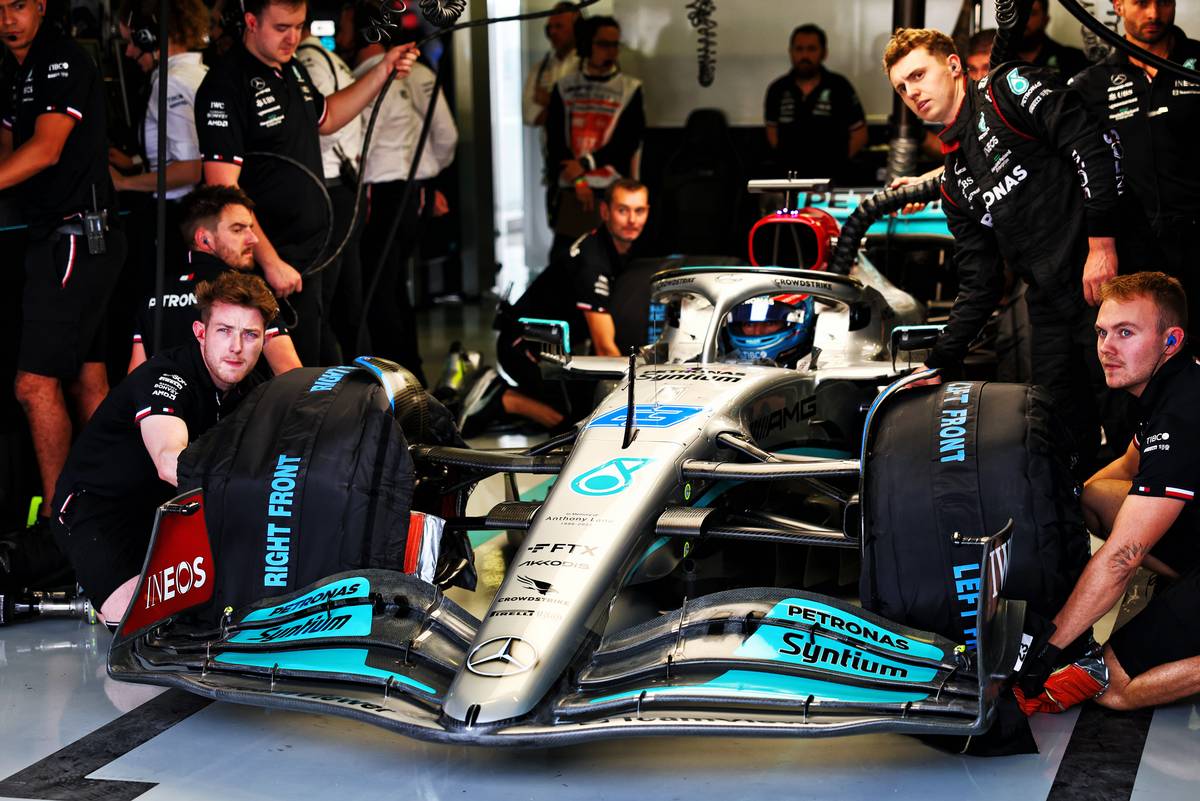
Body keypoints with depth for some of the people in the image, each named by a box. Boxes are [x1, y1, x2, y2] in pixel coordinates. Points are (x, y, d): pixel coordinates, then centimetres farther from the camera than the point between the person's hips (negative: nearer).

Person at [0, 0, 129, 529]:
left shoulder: (64, 62, -12)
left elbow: (46, 149, -22)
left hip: (77, 236, -10)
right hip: (54, 237, 10)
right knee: (86, 380, 11)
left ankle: (56, 521, -5)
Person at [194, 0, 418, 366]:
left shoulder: (293, 69, 11)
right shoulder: (226, 84, -16)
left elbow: (324, 118, 31)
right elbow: (223, 190, -21)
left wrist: (384, 70, 20)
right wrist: (271, 263, -21)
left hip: (306, 257, 9)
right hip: (259, 266, -9)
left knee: (307, 369, 14)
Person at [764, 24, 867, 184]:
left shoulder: (839, 87, -2)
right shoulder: (777, 90, 5)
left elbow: (859, 135, 3)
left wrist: (834, 163, -3)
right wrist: (787, 161, 5)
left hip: (832, 179, -2)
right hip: (790, 178, 2)